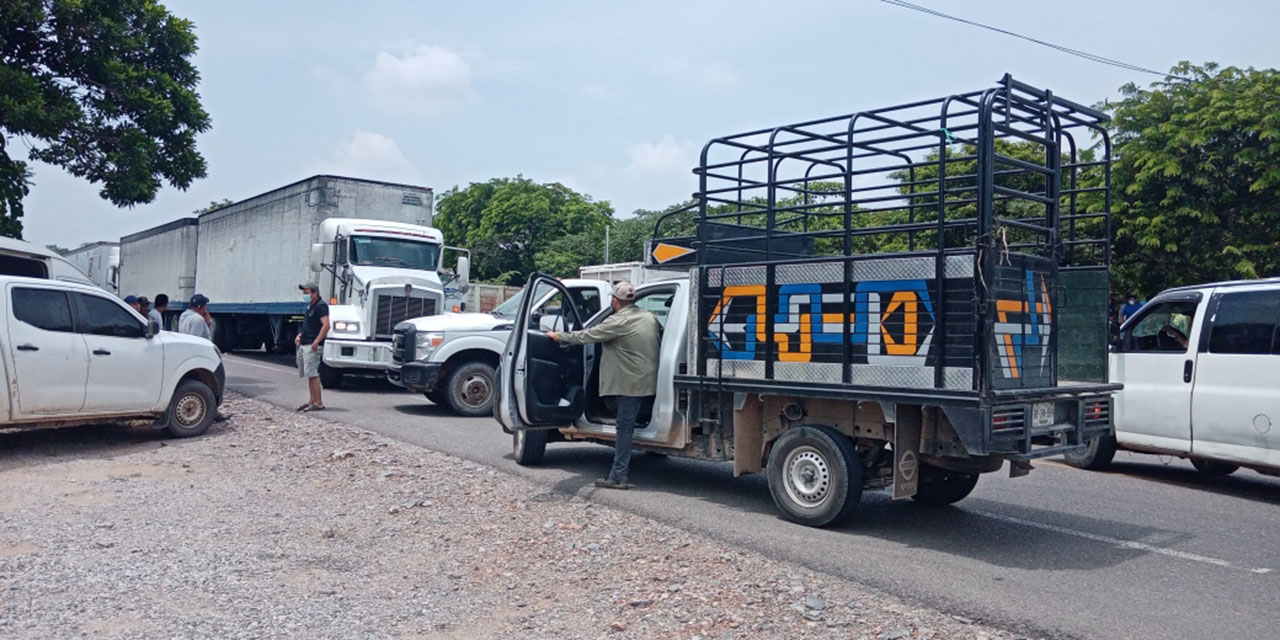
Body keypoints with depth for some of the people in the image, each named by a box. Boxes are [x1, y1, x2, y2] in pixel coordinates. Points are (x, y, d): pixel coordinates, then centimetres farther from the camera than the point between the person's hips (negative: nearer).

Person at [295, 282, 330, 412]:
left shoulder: (320, 306, -13)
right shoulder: (310, 306, 18)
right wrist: (300, 335, 15)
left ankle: (318, 403, -10)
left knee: (312, 374, -12)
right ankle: (312, 400, 20)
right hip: (304, 345, 10)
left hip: (313, 346, -10)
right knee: (309, 374, 13)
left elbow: (326, 325, -22)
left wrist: (316, 341, -26)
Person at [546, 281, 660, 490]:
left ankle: (618, 477, -5)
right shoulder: (649, 317, 8)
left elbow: (586, 336, -10)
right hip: (648, 381, 8)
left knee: (625, 428, -5)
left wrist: (558, 336, 2)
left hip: (631, 383, -8)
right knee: (626, 426, 17)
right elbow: (661, 339, 20)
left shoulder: (618, 322, -14)